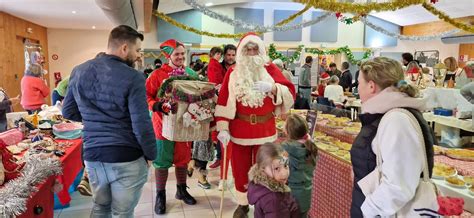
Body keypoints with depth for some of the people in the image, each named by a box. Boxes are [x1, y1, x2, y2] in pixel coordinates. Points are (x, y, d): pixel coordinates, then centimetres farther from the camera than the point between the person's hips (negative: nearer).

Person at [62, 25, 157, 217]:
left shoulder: (79, 71, 4)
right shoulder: (133, 77, -16)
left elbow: (68, 112, 12)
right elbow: (141, 124, -18)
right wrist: (151, 155, -4)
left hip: (92, 155, 6)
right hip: (126, 158, -5)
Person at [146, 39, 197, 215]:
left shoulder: (190, 74, 4)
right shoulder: (157, 74, -10)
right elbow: (146, 96, -10)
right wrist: (157, 106, -26)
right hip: (164, 123, -4)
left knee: (183, 158, 15)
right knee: (162, 160, 5)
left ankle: (182, 190, 33)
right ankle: (160, 195, 21)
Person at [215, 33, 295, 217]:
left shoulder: (270, 69, 0)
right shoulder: (233, 73, 1)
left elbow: (290, 93, -6)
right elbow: (223, 102, -3)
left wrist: (272, 87, -25)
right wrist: (223, 129, -10)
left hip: (265, 131, 0)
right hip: (239, 131, 1)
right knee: (240, 169, 11)